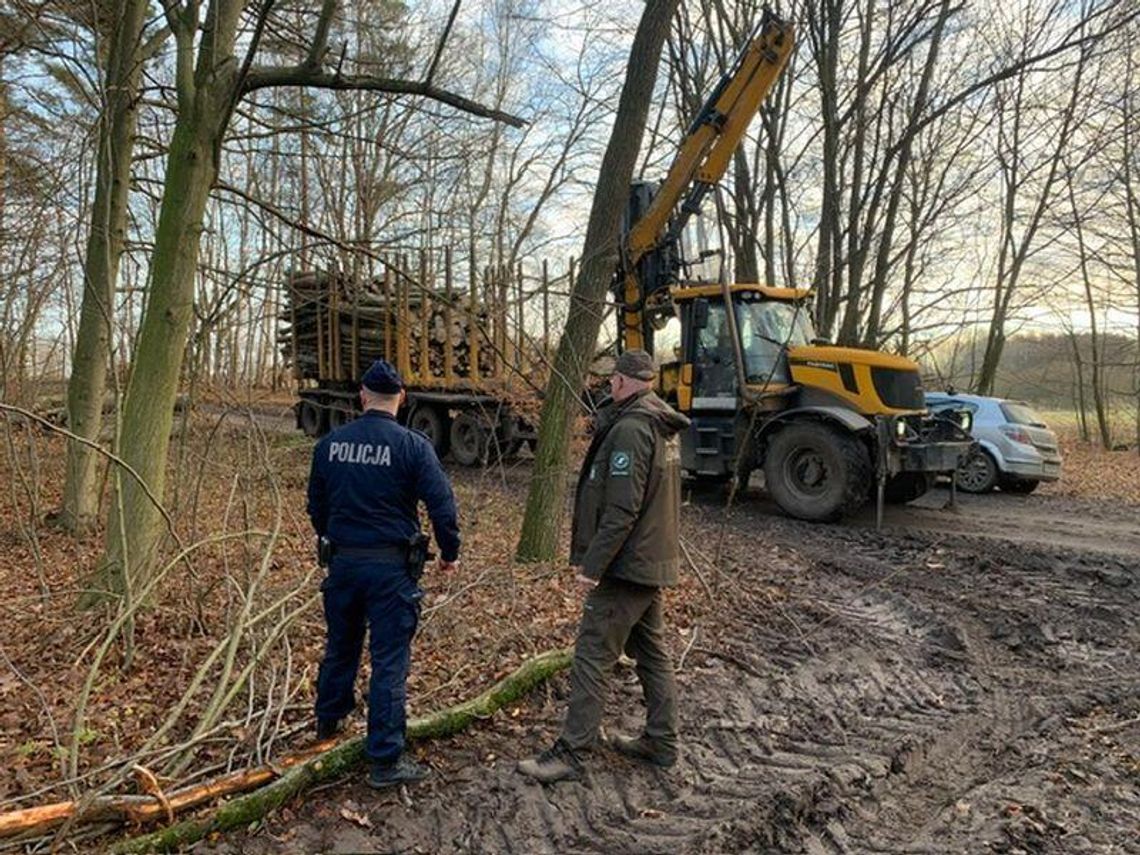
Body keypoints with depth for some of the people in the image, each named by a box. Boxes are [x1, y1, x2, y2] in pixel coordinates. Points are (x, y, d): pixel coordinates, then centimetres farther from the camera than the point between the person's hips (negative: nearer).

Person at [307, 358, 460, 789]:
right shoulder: (412, 445, -13)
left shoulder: (330, 443, 2)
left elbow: (316, 504, 13)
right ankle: (385, 760, 9)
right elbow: (442, 504, -15)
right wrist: (450, 553, 1)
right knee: (389, 661, 2)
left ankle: (329, 720, 46)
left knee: (340, 646, 24)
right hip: (391, 567, -5)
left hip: (343, 561, 5)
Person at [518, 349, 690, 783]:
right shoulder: (663, 428, 11)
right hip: (655, 563, 10)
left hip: (626, 567, -10)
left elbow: (622, 509, -25)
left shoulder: (630, 428, -19)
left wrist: (593, 564, -20)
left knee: (592, 657, -2)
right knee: (652, 652, 18)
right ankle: (661, 741, 29)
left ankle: (570, 753, 6)